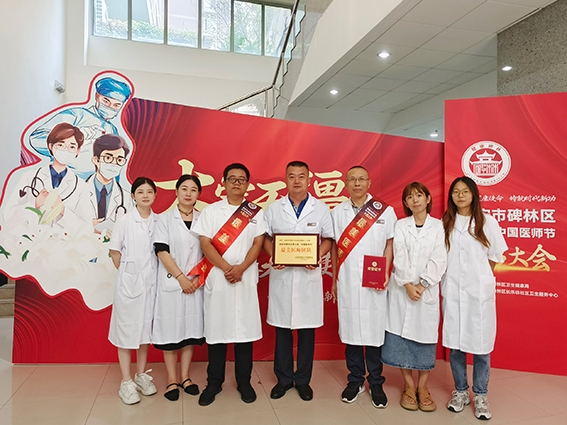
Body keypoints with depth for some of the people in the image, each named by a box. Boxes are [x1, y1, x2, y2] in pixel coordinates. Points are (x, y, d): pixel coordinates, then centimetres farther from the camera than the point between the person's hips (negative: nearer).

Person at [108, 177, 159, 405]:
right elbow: (114, 251, -2)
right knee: (127, 329, 5)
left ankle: (142, 375, 29)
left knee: (146, 327, 14)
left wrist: (155, 274, 3)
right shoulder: (125, 221, -7)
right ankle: (126, 382, 16)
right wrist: (126, 273, -1)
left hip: (151, 281, 3)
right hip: (129, 282, -3)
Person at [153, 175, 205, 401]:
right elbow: (162, 251, -8)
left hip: (195, 283, 2)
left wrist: (198, 277, -7)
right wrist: (181, 277, -13)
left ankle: (185, 376, 24)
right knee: (170, 329, 4)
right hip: (171, 283, -2)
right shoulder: (165, 219, 0)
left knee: (191, 328, 9)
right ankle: (172, 380, 18)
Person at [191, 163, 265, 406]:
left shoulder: (256, 213, 7)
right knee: (216, 329, 6)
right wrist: (226, 268, -14)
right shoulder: (211, 211, 4)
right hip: (217, 278, 0)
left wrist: (240, 268, -15)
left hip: (246, 279, 1)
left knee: (245, 329, 6)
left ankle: (244, 382, 20)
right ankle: (214, 382, 20)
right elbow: (205, 244, -3)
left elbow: (258, 244, 0)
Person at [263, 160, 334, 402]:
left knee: (307, 329, 8)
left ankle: (303, 380, 23)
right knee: (282, 329, 9)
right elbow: (265, 237, 7)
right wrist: (272, 256, -12)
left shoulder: (320, 209, 3)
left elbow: (328, 238, 5)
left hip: (309, 275, 0)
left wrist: (318, 256, -14)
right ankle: (283, 379, 24)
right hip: (281, 275, 1)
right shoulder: (274, 208, 5)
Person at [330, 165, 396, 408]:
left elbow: (390, 243, 3)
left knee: (375, 331, 5)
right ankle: (355, 380, 24)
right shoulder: (337, 212, 6)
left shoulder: (385, 211, 0)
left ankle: (376, 383, 21)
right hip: (347, 282, 2)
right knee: (350, 330, 9)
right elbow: (334, 247, 9)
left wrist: (385, 273, -8)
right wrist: (334, 280, 8)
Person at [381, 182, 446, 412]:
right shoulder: (400, 226, 5)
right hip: (401, 289, 1)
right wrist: (408, 285, -14)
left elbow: (438, 260, -5)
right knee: (401, 335, 3)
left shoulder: (439, 226, 3)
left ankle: (422, 387, 20)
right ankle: (408, 386, 18)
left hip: (427, 290, 0)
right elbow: (399, 258, -4)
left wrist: (422, 285, -14)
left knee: (425, 335, 4)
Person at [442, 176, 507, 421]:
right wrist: (444, 283, 2)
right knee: (454, 342, 7)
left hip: (479, 290, -2)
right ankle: (460, 391, 23)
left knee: (481, 342, 2)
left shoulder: (487, 222, 0)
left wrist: (480, 278, 3)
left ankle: (480, 395, 18)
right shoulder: (445, 223, 5)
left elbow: (495, 255, 5)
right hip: (452, 290, 2)